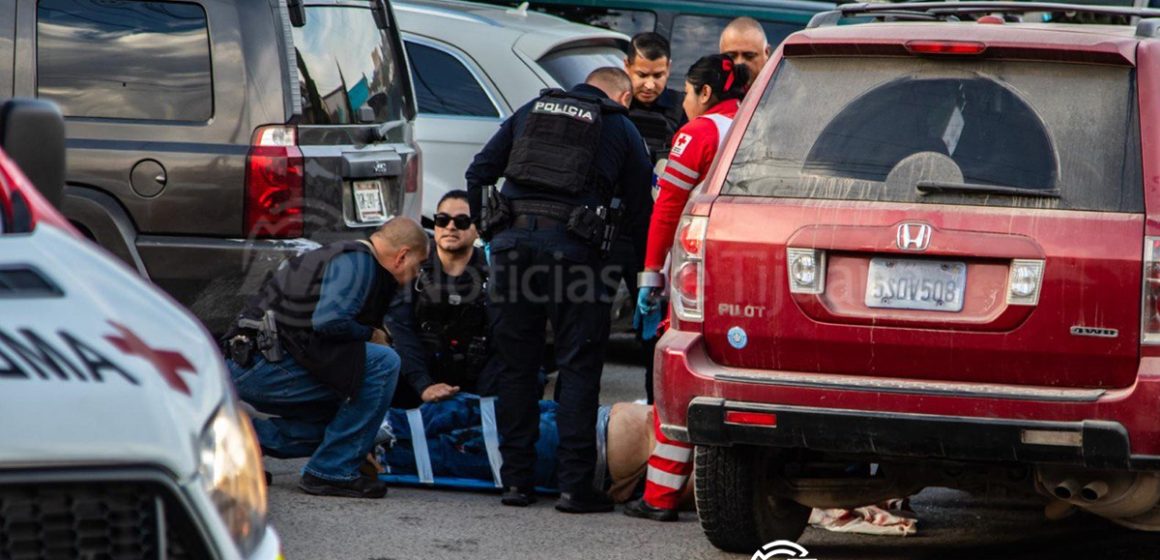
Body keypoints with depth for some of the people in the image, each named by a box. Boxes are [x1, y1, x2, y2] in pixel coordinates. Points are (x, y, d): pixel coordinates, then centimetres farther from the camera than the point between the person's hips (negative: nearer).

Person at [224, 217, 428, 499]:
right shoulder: (358, 262, -7)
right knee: (383, 363, -13)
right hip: (266, 366, -11)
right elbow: (330, 320, -24)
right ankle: (333, 472, -8)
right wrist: (371, 334, -4)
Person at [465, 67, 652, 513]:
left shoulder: (530, 112, 21)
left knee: (516, 365, 10)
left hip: (512, 240, 3)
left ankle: (516, 480, 12)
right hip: (573, 246, -3)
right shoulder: (621, 129, 13)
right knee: (578, 368, 3)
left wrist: (490, 227, 25)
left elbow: (478, 173, 17)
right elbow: (639, 203, 12)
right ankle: (574, 485, -1)